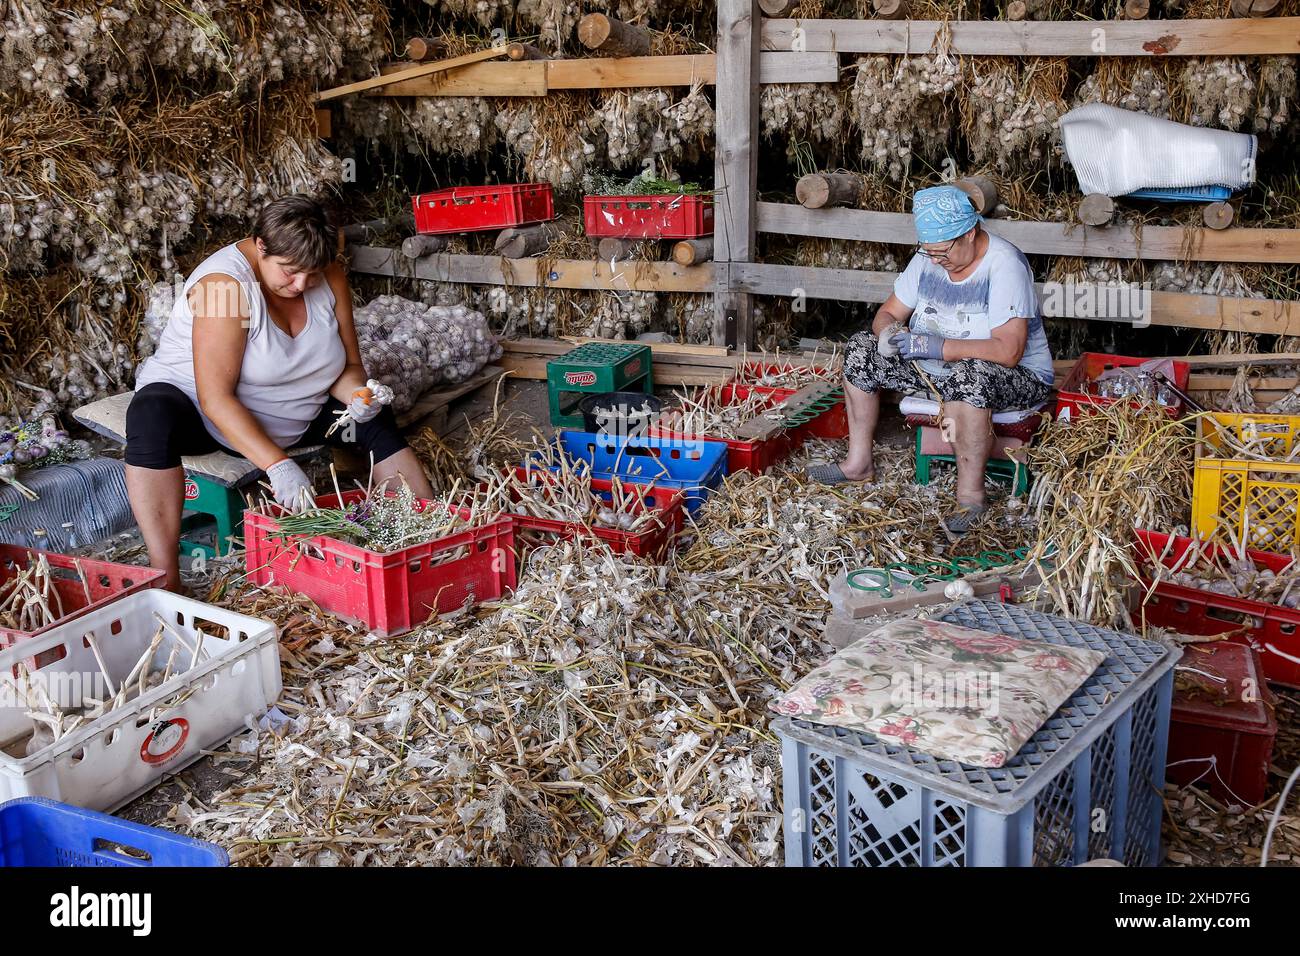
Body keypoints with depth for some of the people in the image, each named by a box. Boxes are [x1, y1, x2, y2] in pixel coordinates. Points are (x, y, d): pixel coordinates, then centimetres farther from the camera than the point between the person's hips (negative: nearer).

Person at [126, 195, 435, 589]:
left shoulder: (329, 276, -8)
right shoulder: (225, 284, -28)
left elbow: (348, 365, -1)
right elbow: (215, 398, -33)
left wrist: (357, 394, -25)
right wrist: (276, 464, -42)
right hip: (195, 405, -7)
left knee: (375, 419, -2)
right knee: (152, 417, -38)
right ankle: (164, 576, -42)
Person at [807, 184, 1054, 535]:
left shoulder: (1004, 266, -24)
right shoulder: (928, 259, -1)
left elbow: (1008, 351, -32)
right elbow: (887, 313, 7)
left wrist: (939, 347, -36)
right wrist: (889, 331, -18)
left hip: (1016, 376, -8)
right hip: (935, 364, 8)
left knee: (965, 378, -42)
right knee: (860, 350, 0)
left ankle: (970, 494, -29)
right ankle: (859, 463, 6)